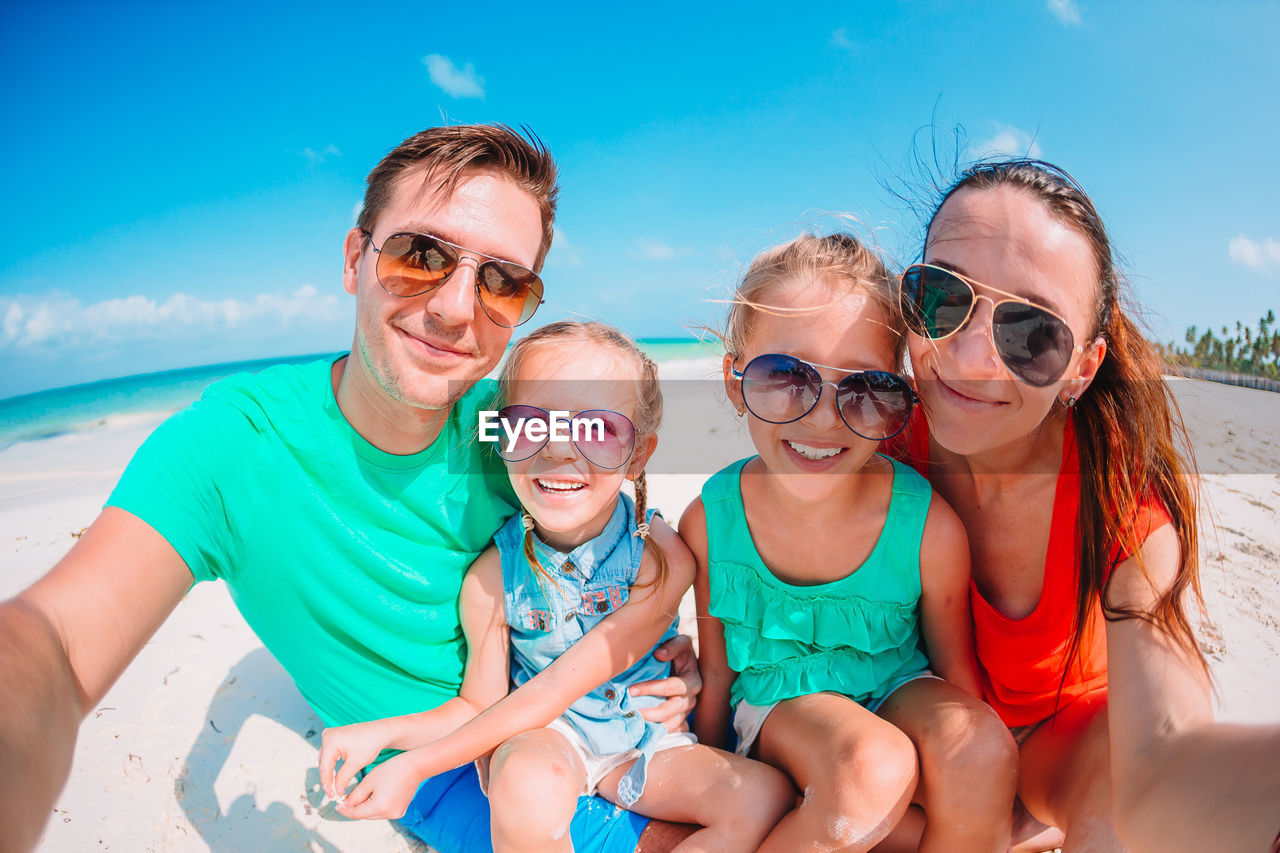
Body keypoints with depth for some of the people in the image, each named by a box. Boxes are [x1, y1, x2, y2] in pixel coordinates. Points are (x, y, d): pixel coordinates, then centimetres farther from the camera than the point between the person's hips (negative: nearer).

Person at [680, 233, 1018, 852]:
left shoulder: (931, 529, -21)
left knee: (980, 750, -30)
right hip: (776, 698, -1)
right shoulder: (709, 522, -19)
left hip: (896, 691, 2)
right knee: (872, 771, -32)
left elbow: (956, 673, -4)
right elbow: (717, 673, -3)